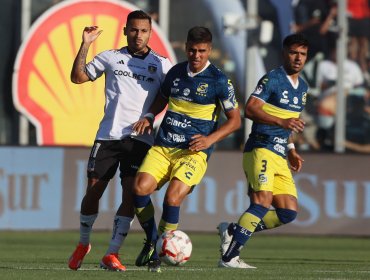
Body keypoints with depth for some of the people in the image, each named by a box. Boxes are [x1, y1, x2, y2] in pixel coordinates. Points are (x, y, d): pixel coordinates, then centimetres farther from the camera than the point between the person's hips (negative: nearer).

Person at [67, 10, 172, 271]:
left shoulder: (161, 64, 8)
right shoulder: (111, 58, 9)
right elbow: (78, 77, 10)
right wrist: (85, 46, -1)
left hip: (140, 139, -1)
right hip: (108, 135, 1)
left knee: (131, 195, -11)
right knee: (93, 191, 1)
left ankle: (112, 254, -6)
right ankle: (83, 244, 23)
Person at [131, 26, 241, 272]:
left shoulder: (219, 81, -5)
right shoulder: (175, 72, 9)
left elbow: (235, 120, 1)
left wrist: (210, 139, -13)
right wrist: (149, 117, 7)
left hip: (194, 152, -4)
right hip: (162, 147, 4)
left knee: (173, 198, -24)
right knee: (140, 188, -20)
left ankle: (159, 252, -2)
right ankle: (152, 241, 4)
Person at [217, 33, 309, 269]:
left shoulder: (302, 87, 19)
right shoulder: (272, 79, -7)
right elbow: (250, 109, -18)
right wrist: (282, 122, -28)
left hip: (280, 157, 8)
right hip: (261, 149, -8)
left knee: (289, 213, 1)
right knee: (263, 202, -23)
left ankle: (232, 231, 11)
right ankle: (229, 257, -20)